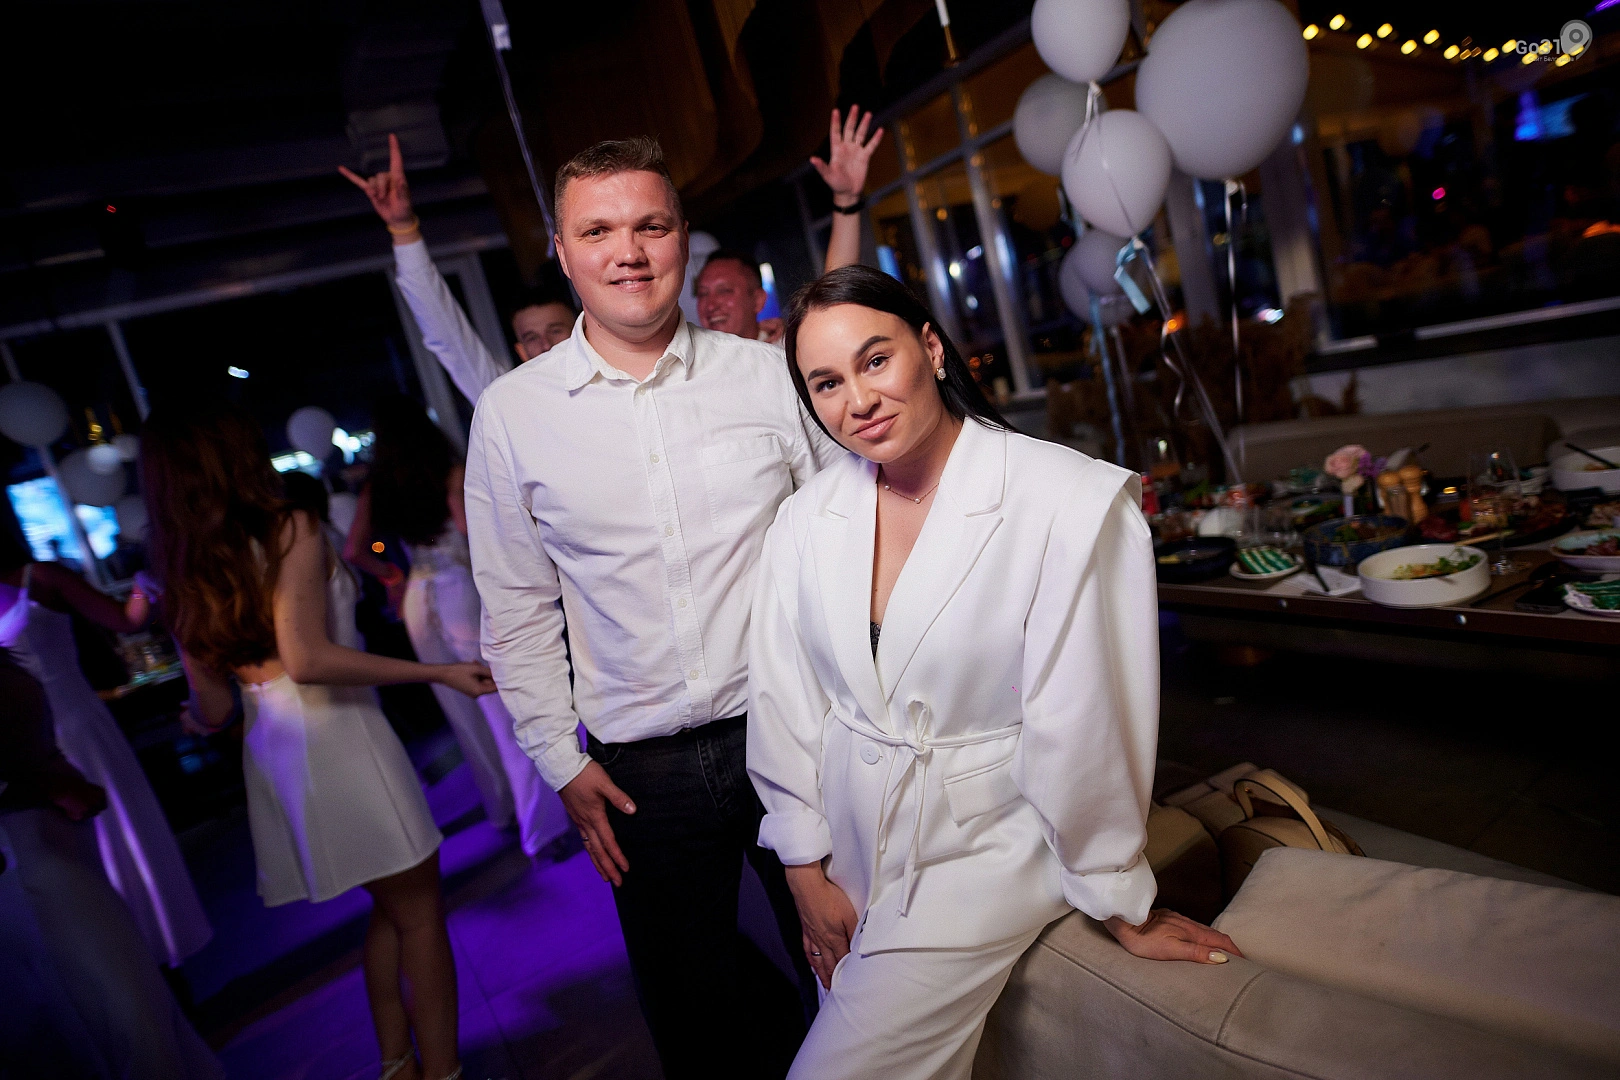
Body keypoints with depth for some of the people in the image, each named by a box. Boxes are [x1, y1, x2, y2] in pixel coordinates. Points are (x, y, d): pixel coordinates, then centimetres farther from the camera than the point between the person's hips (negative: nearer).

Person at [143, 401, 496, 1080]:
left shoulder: (185, 583, 9)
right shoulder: (292, 532, -10)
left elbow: (212, 711, 11)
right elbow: (308, 659, -23)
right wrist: (439, 673, -20)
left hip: (270, 760, 7)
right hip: (335, 739, -7)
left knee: (391, 908, 22)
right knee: (419, 914, 6)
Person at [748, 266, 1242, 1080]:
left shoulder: (1069, 503, -21)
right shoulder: (805, 520, -4)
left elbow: (1083, 726, -16)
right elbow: (782, 700, 1)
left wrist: (1121, 904, -6)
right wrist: (808, 875, 4)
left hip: (983, 855, -5)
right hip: (849, 855, 5)